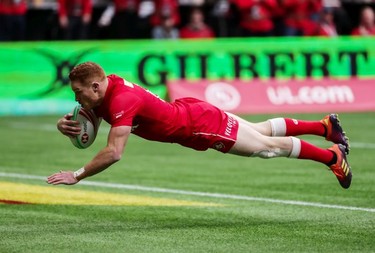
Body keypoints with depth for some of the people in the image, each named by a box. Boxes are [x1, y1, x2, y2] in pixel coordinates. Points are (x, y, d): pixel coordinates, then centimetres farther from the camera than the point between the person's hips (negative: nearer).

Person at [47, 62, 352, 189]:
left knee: (269, 145, 10)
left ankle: (333, 155, 27)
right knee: (263, 132, 24)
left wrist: (77, 175, -38)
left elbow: (113, 153, -41)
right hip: (189, 110, 8)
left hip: (201, 125, -8)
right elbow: (80, 117, 3)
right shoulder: (103, 91, -10)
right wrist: (65, 124, -20)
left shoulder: (121, 101, -35)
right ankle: (325, 126, 41)